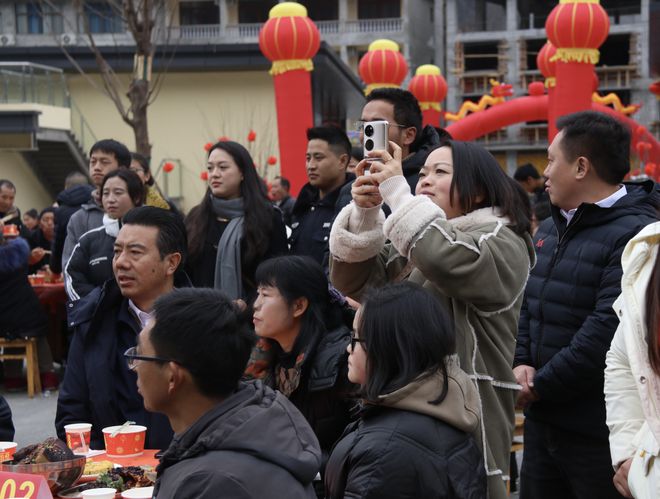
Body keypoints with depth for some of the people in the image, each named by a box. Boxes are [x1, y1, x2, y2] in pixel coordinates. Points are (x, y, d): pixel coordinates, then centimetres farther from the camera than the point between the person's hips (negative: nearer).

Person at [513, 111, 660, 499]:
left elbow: (608, 331, -25)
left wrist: (541, 386, -17)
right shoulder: (550, 230, 14)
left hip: (600, 433, -8)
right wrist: (522, 362, 0)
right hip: (543, 419, 9)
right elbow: (526, 304, 18)